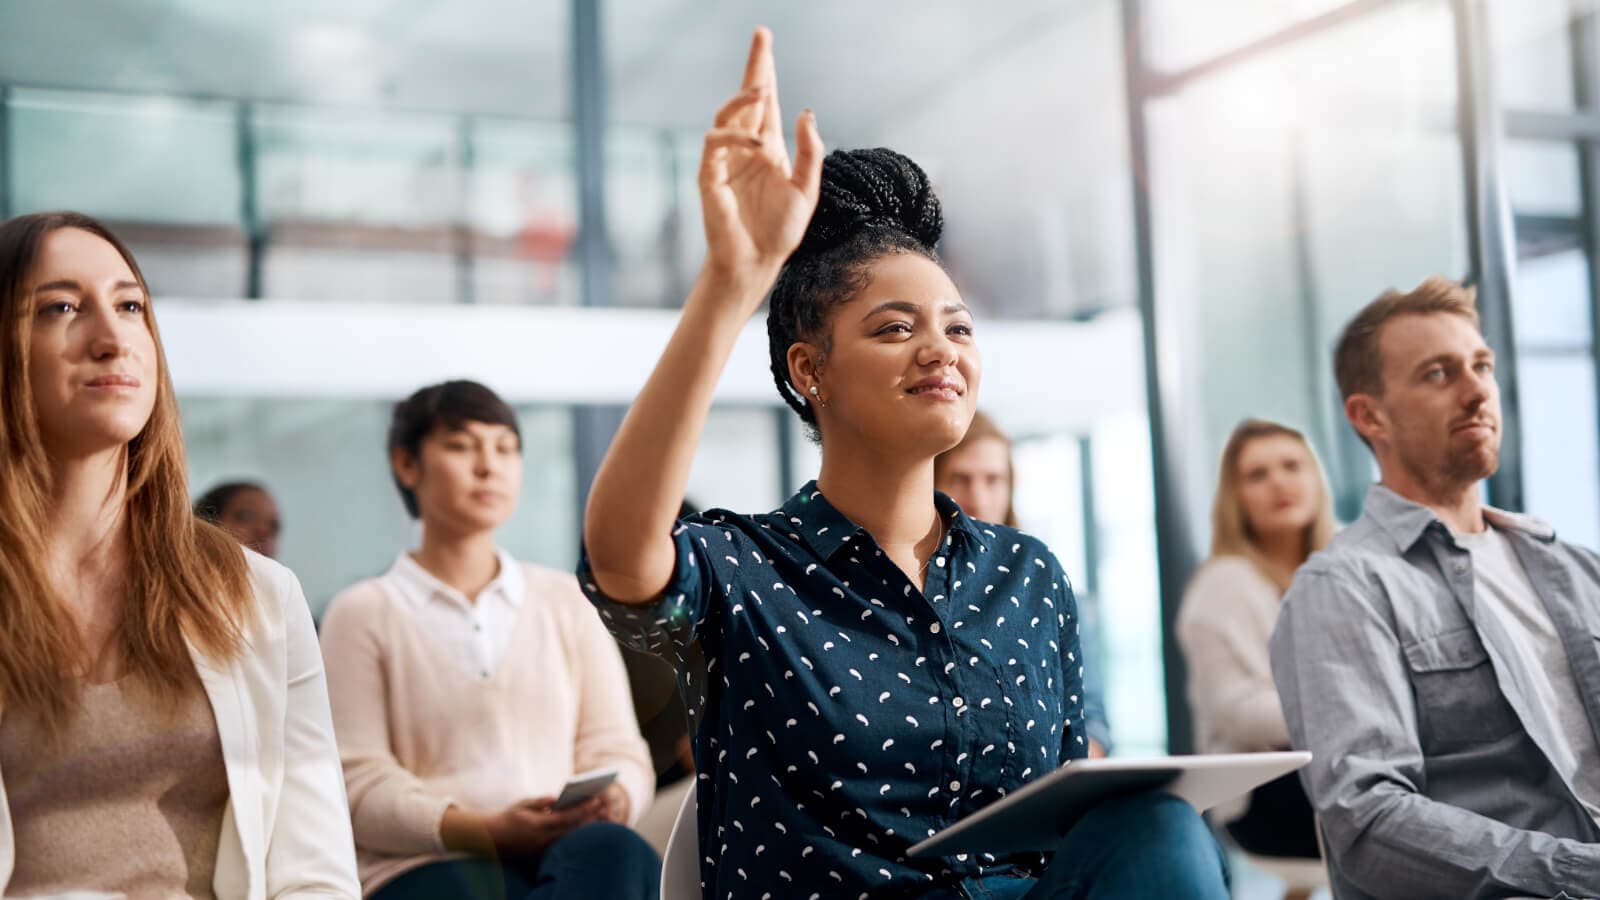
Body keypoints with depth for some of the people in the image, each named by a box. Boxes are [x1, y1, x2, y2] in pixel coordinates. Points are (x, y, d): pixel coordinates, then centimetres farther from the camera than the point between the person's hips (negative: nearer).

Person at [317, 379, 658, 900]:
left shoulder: (568, 601, 20)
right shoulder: (364, 612, 10)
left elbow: (619, 752, 15)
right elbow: (359, 784, -1)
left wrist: (610, 800, -11)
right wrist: (490, 831, -17)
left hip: (569, 851, 4)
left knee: (613, 853, -34)